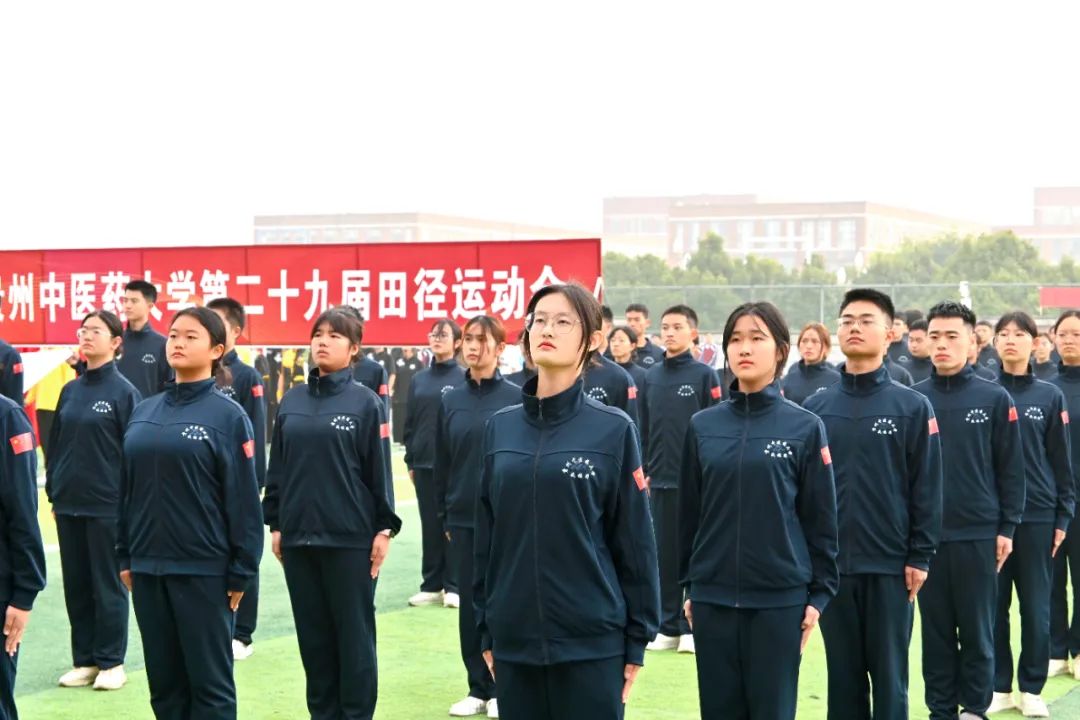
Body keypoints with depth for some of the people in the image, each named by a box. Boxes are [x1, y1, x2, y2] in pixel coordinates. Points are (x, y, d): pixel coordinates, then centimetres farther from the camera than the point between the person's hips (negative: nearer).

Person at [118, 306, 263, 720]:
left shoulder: (228, 416, -7)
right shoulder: (143, 412, 9)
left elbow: (243, 500, -8)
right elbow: (127, 489, 14)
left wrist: (241, 571, -10)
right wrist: (125, 557, 11)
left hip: (204, 569, -5)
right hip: (148, 567, 5)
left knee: (210, 682, 2)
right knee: (163, 680, 12)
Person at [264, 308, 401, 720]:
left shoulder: (366, 403, -3)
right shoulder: (291, 402, 8)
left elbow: (379, 470, -3)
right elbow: (277, 468, 12)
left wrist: (384, 529, -6)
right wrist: (275, 524, 9)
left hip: (351, 538, -4)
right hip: (299, 535, 4)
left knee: (354, 633, 3)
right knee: (313, 634, 10)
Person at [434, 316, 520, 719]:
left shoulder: (517, 398, -5)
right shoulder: (451, 401, 6)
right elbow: (442, 462, 9)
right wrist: (443, 515, 7)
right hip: (463, 519, 3)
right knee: (470, 603, 7)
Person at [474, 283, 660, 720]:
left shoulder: (613, 431, -4)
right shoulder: (500, 428, 6)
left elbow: (635, 541, -3)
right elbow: (486, 535, 11)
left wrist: (636, 640, -4)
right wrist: (486, 631, 10)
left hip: (592, 640, -3)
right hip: (514, 638, 4)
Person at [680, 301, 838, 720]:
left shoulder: (805, 428, -2)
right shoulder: (702, 426, 5)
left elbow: (821, 517, 0)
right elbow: (689, 511, 11)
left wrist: (820, 593, -3)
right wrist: (689, 585, 10)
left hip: (780, 597, -3)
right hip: (713, 596, 3)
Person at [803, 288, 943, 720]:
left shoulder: (913, 407, -2)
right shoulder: (815, 408, 6)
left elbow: (926, 488, -3)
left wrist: (920, 556, -7)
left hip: (891, 565, -3)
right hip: (830, 564, 3)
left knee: (889, 676, 4)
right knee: (843, 674, 9)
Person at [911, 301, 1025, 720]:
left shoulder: (995, 399, -1)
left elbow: (1011, 468, 1)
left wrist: (1007, 527, -3)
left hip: (979, 535, -1)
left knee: (977, 630, 6)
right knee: (936, 631, 8)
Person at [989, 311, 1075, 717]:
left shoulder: (1050, 397, 3)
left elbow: (1061, 462, 4)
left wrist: (1063, 517, 0)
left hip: (1037, 515, 0)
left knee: (1035, 606, 4)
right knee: (993, 604, 4)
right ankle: (998, 686, 14)